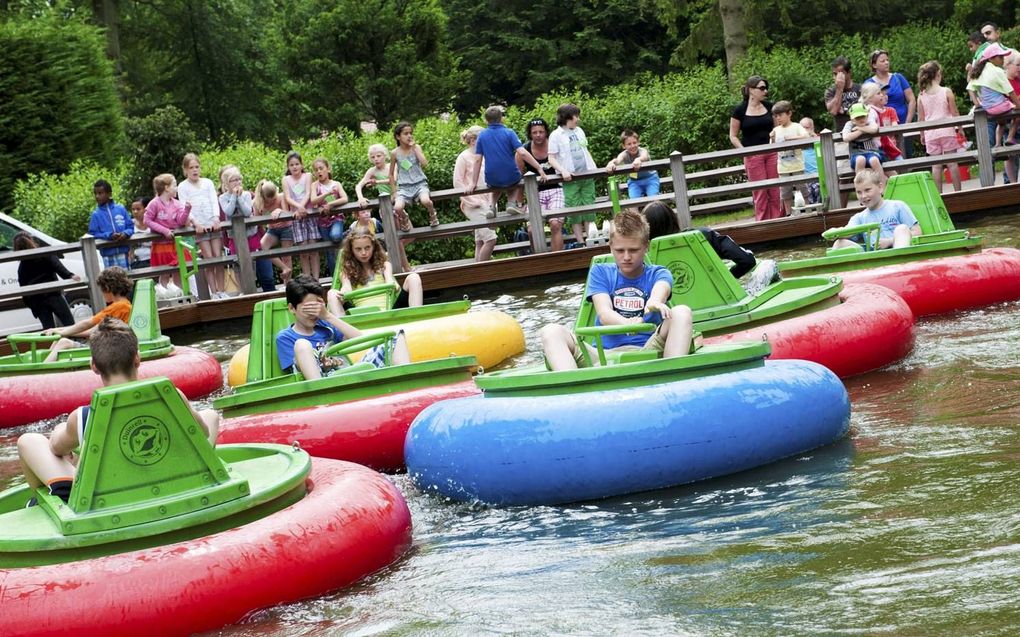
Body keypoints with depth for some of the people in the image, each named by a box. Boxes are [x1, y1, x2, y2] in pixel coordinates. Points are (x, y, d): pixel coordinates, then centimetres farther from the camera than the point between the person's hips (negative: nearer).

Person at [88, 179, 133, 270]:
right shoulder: (96, 215, 2)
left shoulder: (121, 209, 3)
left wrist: (125, 234, -16)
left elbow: (130, 227, 7)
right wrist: (109, 235, -17)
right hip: (108, 254, -1)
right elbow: (93, 234, -2)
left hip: (123, 252, 1)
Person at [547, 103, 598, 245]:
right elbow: (551, 159, -6)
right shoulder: (556, 135, -3)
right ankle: (581, 243, -2)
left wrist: (594, 168, 10)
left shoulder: (579, 131, 13)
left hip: (587, 176, 5)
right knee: (574, 211, -4)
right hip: (570, 179, -5)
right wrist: (563, 171, -21)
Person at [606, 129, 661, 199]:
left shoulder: (642, 151, -24)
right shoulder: (625, 154, -19)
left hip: (650, 178, -2)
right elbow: (618, 160, -43)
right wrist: (611, 163, -70)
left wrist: (638, 159, -77)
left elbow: (644, 157, -50)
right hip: (634, 181, 2)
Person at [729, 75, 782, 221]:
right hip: (753, 156, -3)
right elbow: (733, 136, 1)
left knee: (775, 192, 1)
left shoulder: (769, 106, 7)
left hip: (771, 153, 3)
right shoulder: (740, 110, -3)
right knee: (760, 192, -2)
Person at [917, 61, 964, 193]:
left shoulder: (921, 95, 0)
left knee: (936, 165, 4)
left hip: (931, 134, 2)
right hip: (947, 131, -2)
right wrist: (960, 128, 7)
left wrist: (922, 135, 13)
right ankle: (958, 191, 8)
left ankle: (938, 193, 4)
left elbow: (920, 118, 3)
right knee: (952, 162, 5)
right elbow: (955, 113, -4)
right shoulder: (946, 91, -6)